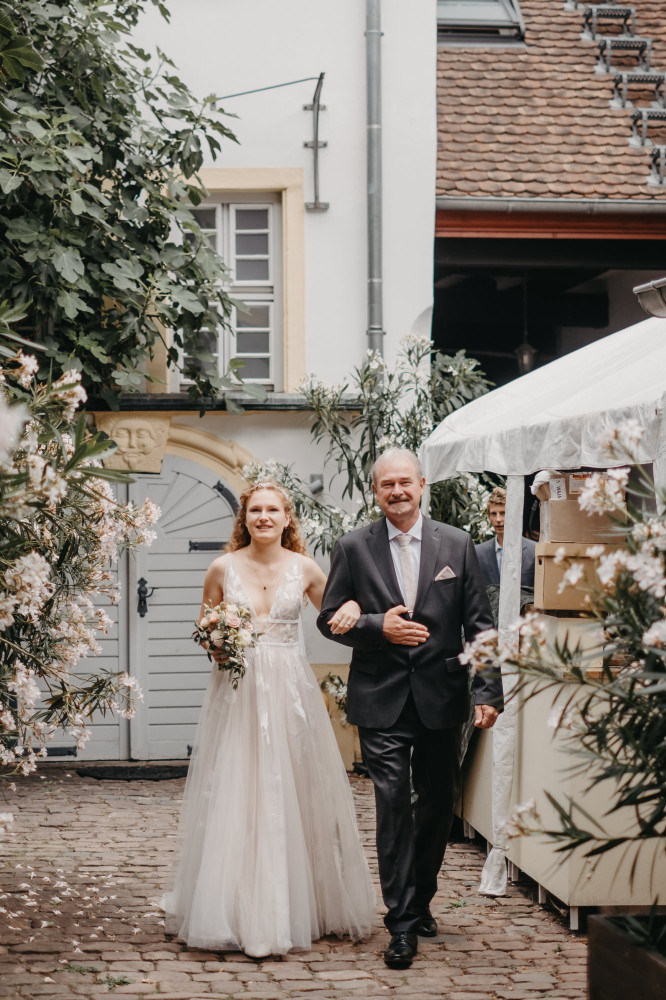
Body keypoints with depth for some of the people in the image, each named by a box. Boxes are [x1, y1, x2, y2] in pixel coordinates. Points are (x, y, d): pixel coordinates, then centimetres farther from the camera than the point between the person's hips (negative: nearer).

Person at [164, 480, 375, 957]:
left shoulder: (304, 568, 3)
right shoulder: (224, 568, 1)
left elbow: (335, 611, 14)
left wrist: (352, 607, -8)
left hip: (290, 690, 1)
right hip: (238, 689, -1)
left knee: (295, 794, 4)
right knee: (236, 797, -1)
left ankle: (299, 905, 16)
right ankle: (239, 912, 7)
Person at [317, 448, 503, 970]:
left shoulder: (457, 544, 2)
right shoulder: (354, 548, 0)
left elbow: (479, 623, 2)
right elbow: (329, 618, 3)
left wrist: (488, 691, -5)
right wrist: (378, 626, -15)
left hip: (441, 695, 2)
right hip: (383, 699, -2)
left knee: (440, 801, 12)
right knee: (394, 804, -6)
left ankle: (420, 900, 33)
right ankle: (402, 923, 0)